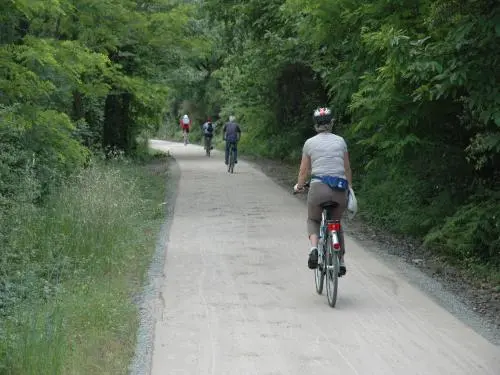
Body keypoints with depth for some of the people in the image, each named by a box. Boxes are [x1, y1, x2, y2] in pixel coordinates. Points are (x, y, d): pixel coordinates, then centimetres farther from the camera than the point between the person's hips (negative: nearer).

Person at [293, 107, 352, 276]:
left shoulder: (310, 143, 6)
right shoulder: (340, 141, 11)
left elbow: (304, 170, 12)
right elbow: (347, 169, 16)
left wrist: (299, 186, 30)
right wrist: (350, 188, 30)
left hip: (318, 187, -2)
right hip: (340, 189, 2)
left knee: (313, 220, 22)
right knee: (336, 224, 24)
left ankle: (314, 248, -7)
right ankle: (341, 262, 20)